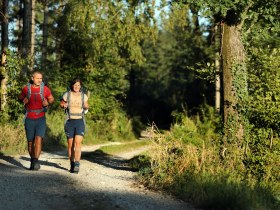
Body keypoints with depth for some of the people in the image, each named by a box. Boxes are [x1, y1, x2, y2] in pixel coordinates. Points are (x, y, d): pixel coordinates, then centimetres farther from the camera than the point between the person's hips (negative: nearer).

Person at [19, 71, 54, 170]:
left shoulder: (45, 89, -1)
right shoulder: (26, 88, -1)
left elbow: (51, 99, 14)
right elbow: (20, 97, 16)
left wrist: (47, 103, -8)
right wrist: (23, 100, -7)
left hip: (41, 118, -1)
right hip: (29, 119, 1)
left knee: (39, 139, -19)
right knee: (30, 142, 9)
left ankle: (36, 161, -24)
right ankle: (32, 161, 26)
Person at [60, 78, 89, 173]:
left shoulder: (84, 96, 1)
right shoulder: (67, 95, -2)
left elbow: (86, 106, 17)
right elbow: (61, 104, 14)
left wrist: (86, 107, -5)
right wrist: (63, 105, -8)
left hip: (80, 121, 0)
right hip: (69, 122, 1)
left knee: (78, 143, -16)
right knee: (70, 144, 5)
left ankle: (77, 165, -19)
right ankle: (72, 165, 21)